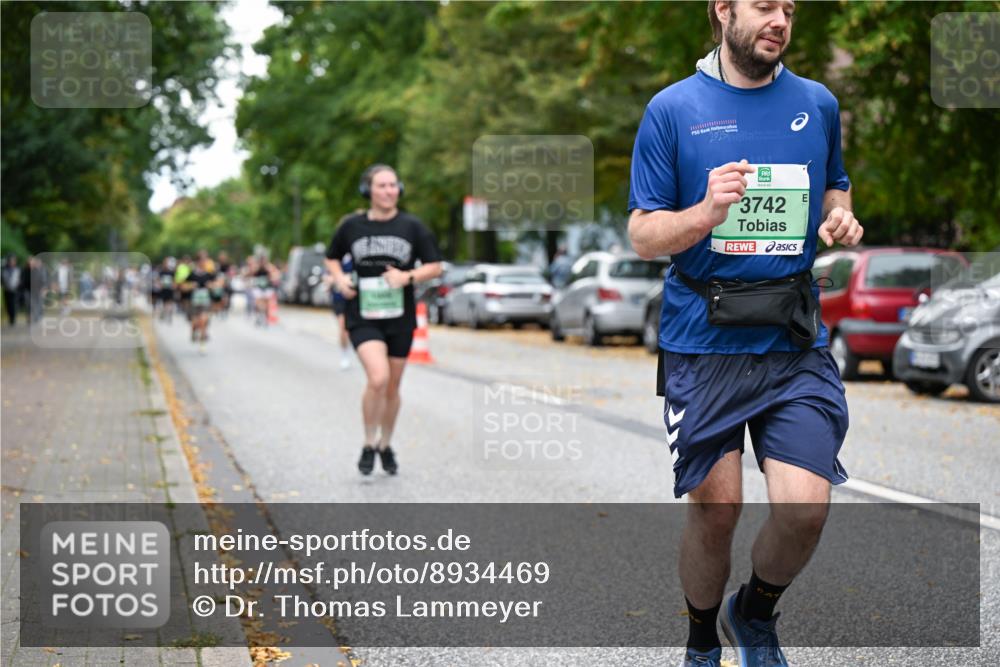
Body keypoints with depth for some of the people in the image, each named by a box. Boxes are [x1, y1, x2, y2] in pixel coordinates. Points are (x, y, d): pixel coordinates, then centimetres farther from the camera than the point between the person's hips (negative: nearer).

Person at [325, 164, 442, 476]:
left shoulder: (412, 226, -1)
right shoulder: (352, 226, 0)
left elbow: (435, 266, 2)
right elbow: (332, 258, 16)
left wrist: (408, 276, -15)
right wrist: (339, 278, -4)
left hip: (400, 318, 2)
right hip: (363, 317, -2)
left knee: (392, 388, 12)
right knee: (378, 378, -22)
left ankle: (385, 446, 34)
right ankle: (369, 445, -3)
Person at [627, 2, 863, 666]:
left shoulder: (819, 103, 8)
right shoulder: (673, 108, -1)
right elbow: (642, 235, -1)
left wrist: (841, 218, 3)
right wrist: (705, 213, -21)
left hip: (796, 344, 2)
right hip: (704, 344, -2)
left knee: (806, 510, -9)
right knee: (715, 508, 2)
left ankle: (755, 614, 23)